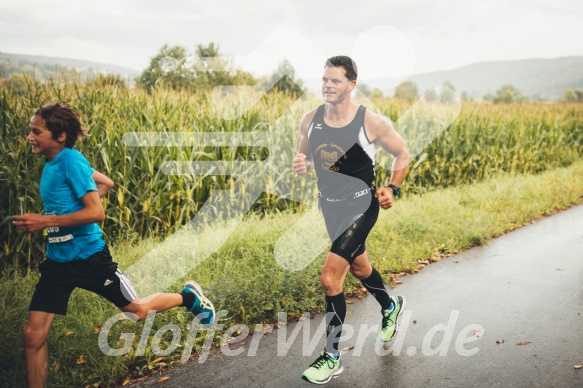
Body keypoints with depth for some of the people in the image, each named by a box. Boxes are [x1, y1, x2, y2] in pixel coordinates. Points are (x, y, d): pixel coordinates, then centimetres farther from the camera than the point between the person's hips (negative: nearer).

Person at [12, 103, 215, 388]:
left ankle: (188, 297, 37)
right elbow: (107, 184, 18)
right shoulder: (51, 163, 6)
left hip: (88, 257, -7)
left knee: (138, 311, 11)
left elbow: (96, 213, -25)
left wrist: (44, 221, -25)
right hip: (57, 261, 7)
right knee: (32, 335, 0)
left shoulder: (70, 160, -17)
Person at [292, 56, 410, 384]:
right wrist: (301, 165, -14)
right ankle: (391, 307, 57)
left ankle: (332, 357, 0)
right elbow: (305, 156, 9)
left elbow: (402, 154, -4)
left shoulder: (372, 122, -19)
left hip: (360, 207, -6)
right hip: (330, 206, 6)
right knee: (358, 267, 26)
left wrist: (392, 189, -15)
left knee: (330, 277, -16)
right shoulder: (310, 120, -6)